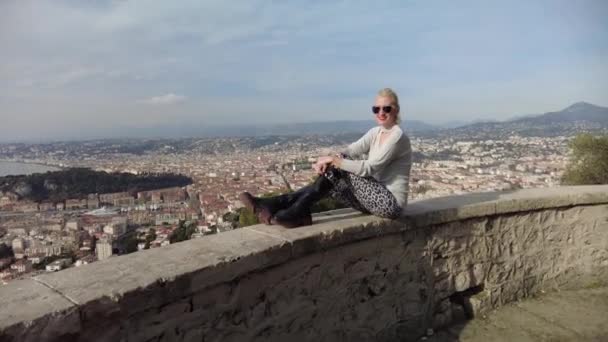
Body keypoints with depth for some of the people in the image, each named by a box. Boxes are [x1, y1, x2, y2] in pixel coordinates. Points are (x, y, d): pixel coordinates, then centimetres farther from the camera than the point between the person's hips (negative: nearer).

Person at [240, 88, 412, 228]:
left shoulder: (397, 136, -15)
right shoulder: (376, 132, 10)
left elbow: (369, 168, -23)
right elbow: (351, 150, -4)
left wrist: (335, 161, -22)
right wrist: (329, 160, -24)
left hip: (391, 203, -7)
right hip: (376, 199, 8)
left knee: (340, 171, -19)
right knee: (330, 178, -10)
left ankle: (295, 213, -16)